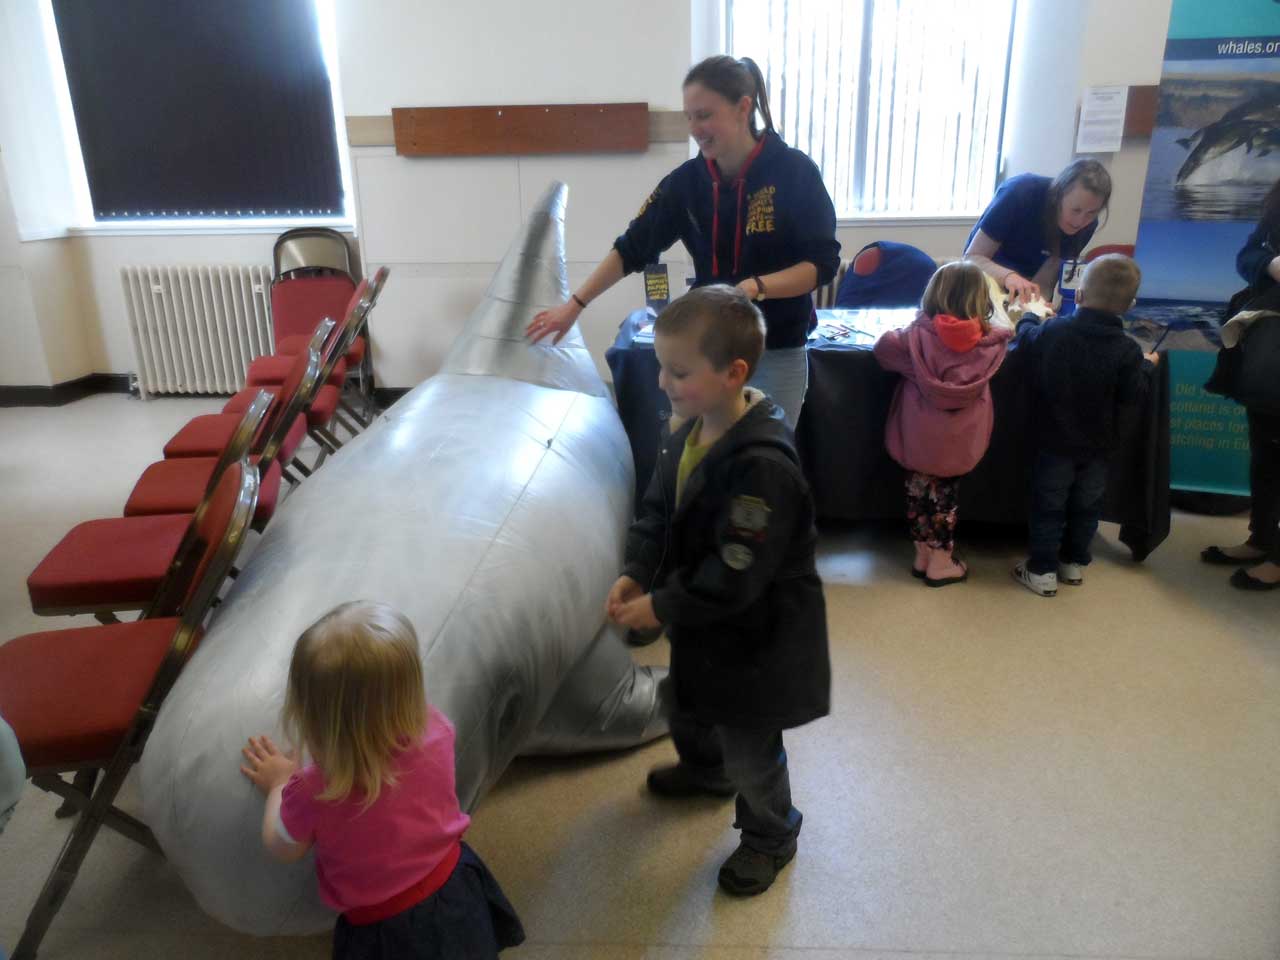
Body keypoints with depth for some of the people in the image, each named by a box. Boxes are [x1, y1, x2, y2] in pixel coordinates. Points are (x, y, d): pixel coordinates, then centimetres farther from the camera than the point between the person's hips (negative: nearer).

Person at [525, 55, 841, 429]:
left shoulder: (795, 172, -11)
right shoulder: (687, 180, -2)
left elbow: (823, 263, -11)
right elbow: (632, 248, 2)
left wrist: (754, 287, -26)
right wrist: (575, 304, -4)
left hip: (777, 355, -3)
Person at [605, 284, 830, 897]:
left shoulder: (763, 465, -35)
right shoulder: (690, 429, -6)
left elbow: (734, 576, -30)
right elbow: (658, 511, 5)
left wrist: (661, 607, -21)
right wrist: (634, 575, -8)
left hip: (754, 635, -9)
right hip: (700, 619, 9)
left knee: (749, 747, 12)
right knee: (688, 708, 32)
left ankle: (769, 836, 42)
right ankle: (707, 772, 64)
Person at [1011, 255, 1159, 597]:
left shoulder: (1051, 331, -15)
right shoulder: (1127, 351, -15)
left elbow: (1024, 341, 4)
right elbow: (1134, 396, -12)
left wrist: (1028, 320, 24)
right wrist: (1147, 366, 6)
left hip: (1055, 440, -1)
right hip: (1098, 445, 1)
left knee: (1048, 507, 9)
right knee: (1086, 507, 19)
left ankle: (1043, 571, 14)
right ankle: (1074, 563, 32)